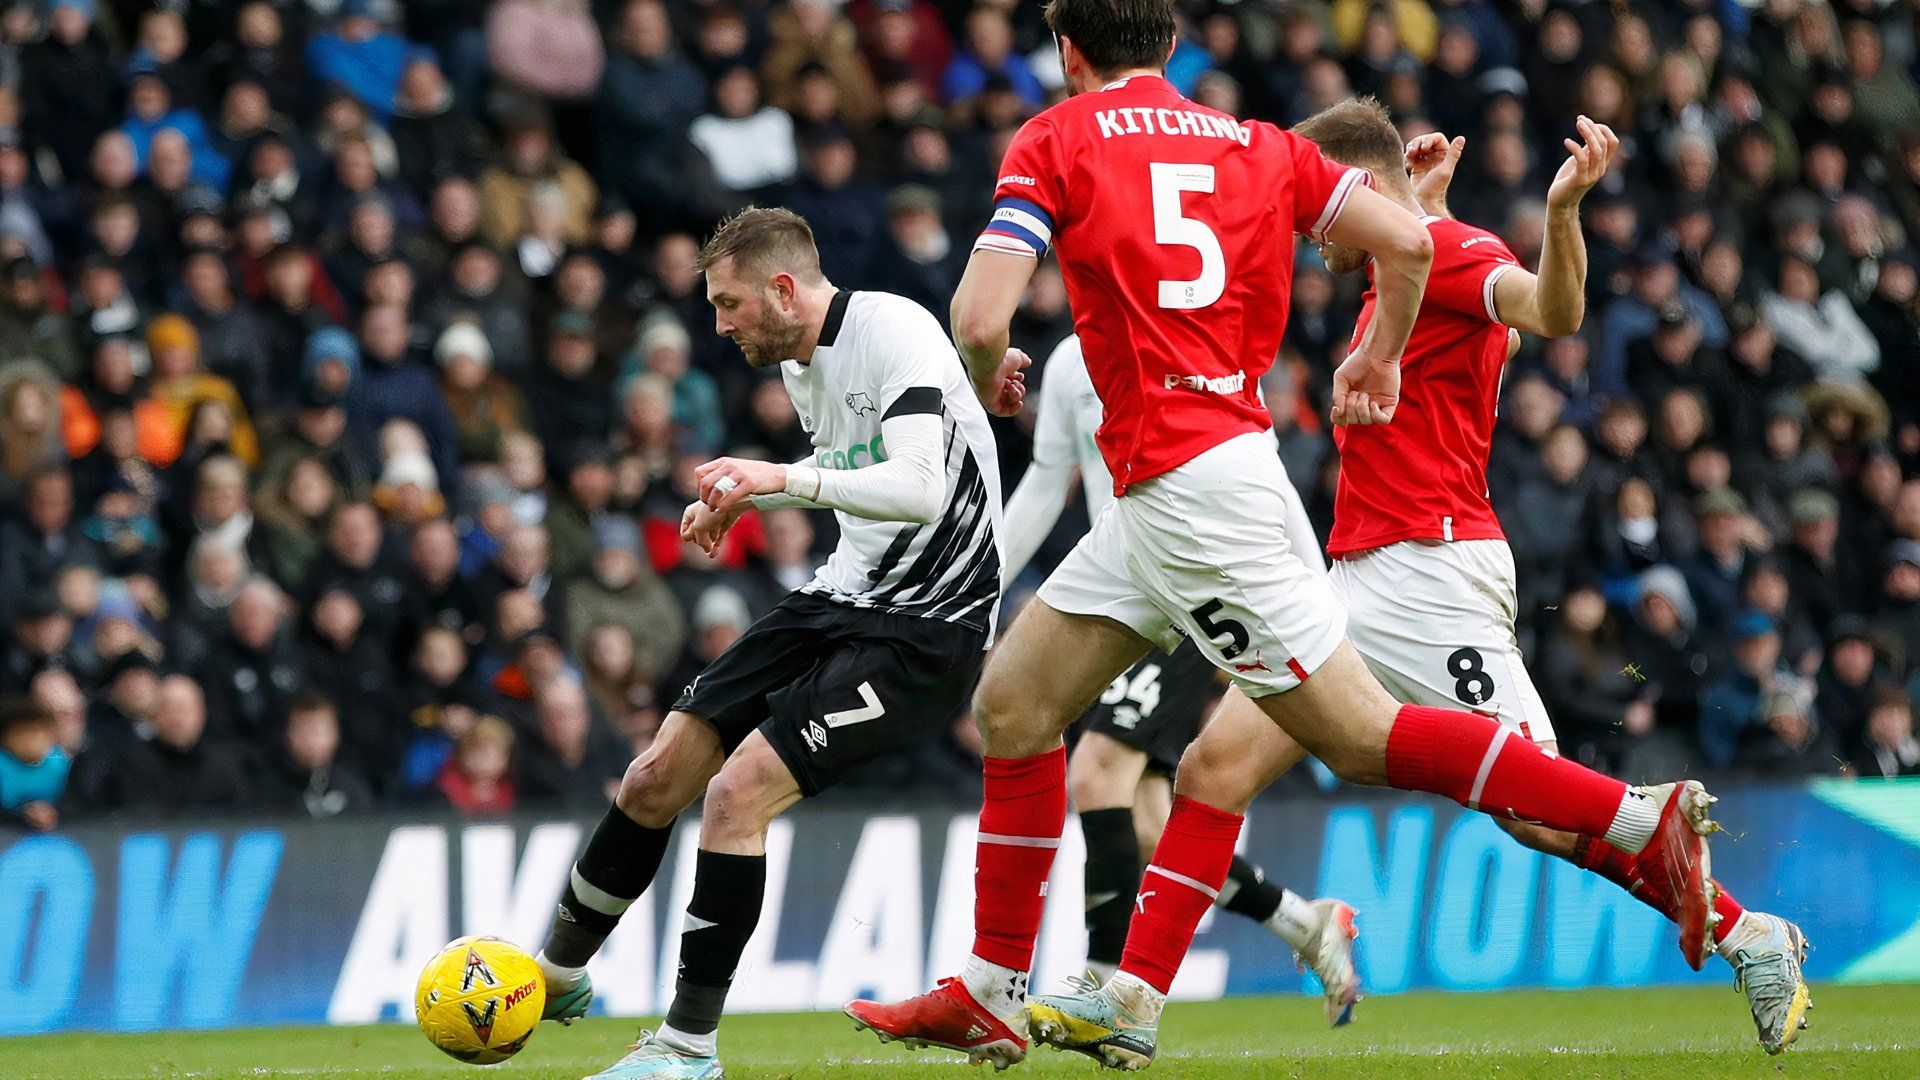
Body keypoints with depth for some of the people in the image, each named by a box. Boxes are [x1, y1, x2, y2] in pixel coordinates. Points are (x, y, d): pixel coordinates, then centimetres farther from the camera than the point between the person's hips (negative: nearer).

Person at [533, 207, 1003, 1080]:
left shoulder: (893, 333, -18)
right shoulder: (797, 362, 10)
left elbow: (918, 488, -30)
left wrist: (785, 478, -36)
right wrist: (745, 495, 15)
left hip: (924, 629, -9)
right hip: (840, 595, 9)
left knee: (737, 791, -21)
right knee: (655, 780, 6)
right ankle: (560, 974, 28)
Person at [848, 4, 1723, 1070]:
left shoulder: (1056, 141, -2)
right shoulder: (1255, 142, 14)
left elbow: (980, 318, -11)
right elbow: (1404, 240, 4)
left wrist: (988, 375, 13)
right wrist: (1379, 357, 23)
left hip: (1184, 490, -8)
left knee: (1361, 735, -7)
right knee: (1011, 704, 14)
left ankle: (1645, 816, -12)